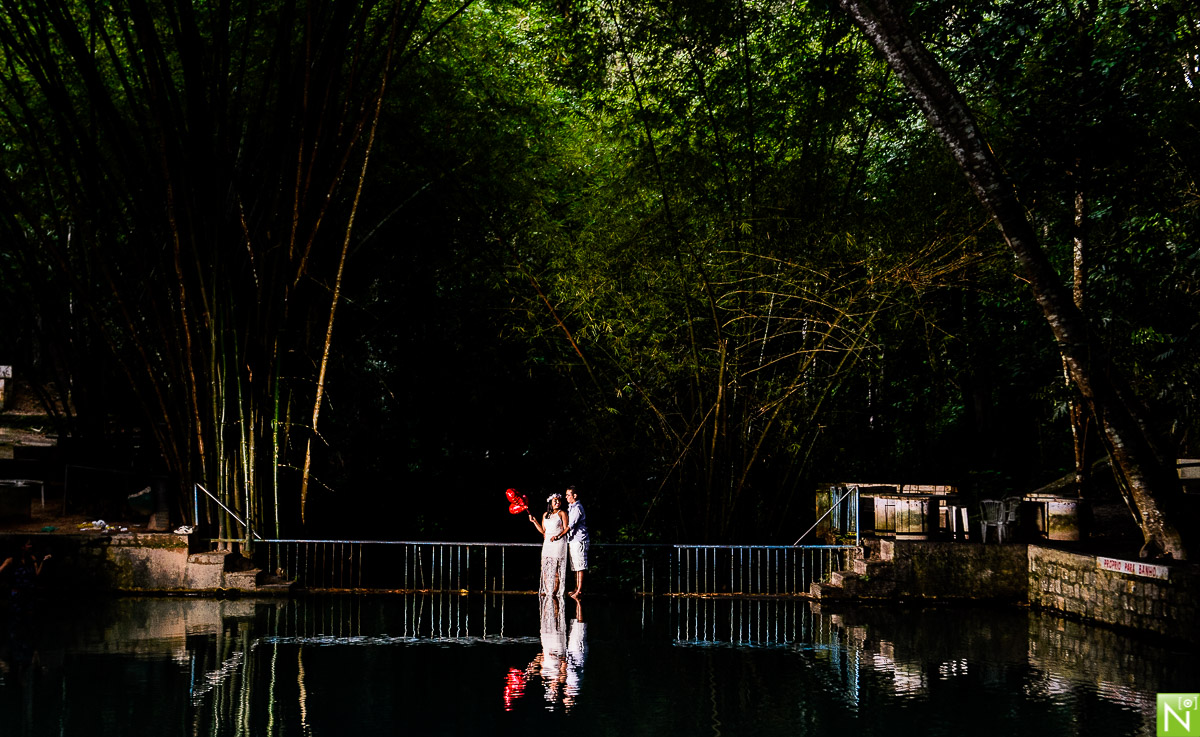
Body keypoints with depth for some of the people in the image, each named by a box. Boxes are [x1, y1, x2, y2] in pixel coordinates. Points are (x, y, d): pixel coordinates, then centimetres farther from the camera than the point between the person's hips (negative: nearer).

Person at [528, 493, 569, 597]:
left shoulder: (562, 513, 3)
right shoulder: (545, 515, 17)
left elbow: (566, 529, -4)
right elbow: (543, 531, 18)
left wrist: (557, 536, -18)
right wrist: (534, 521, 11)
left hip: (559, 542, -5)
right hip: (547, 542, 5)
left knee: (556, 569, -6)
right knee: (546, 567, 0)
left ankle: (556, 591, -4)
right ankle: (547, 590, 3)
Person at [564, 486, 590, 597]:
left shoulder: (577, 508, -12)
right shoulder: (570, 508, 19)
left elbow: (571, 525, -20)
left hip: (579, 541, -10)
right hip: (572, 541, 10)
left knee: (580, 566, -9)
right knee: (575, 567, 10)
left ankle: (580, 590, -10)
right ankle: (577, 588, 14)